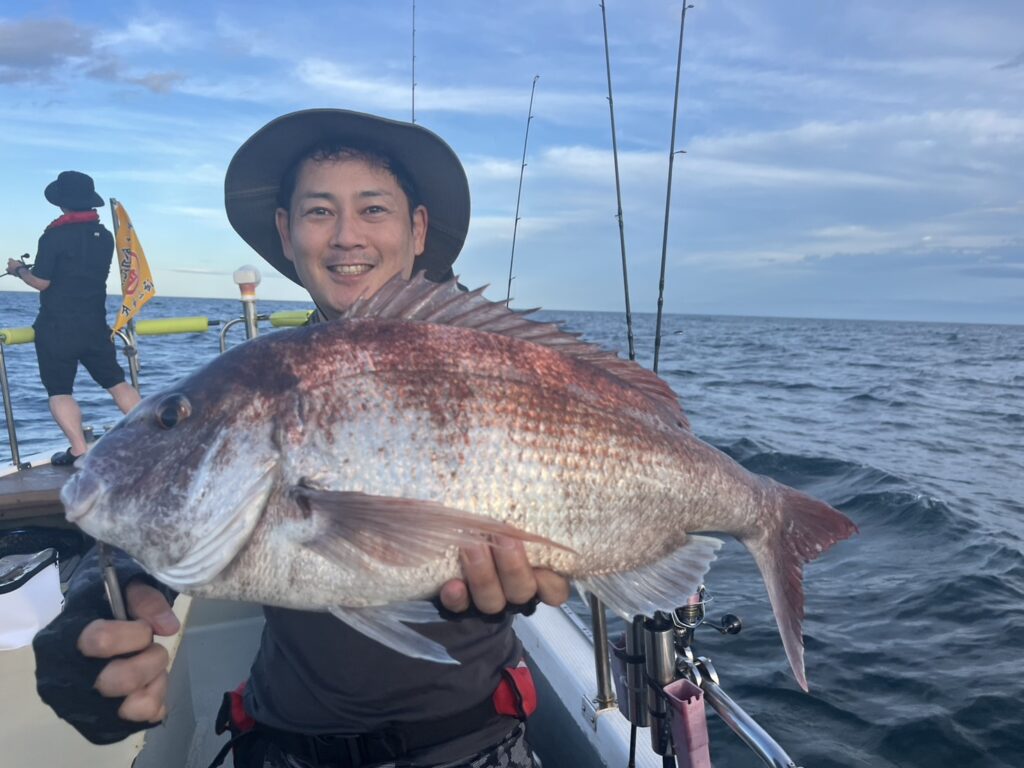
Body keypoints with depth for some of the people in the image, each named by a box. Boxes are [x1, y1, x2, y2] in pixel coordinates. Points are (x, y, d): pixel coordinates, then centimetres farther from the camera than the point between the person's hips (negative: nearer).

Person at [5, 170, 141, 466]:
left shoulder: (54, 235, -10)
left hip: (57, 327, -4)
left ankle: (80, 451, -6)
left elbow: (41, 282, -10)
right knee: (116, 381, 10)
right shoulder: (105, 235, 6)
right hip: (95, 325, 5)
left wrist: (19, 269, 11)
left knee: (59, 390, 2)